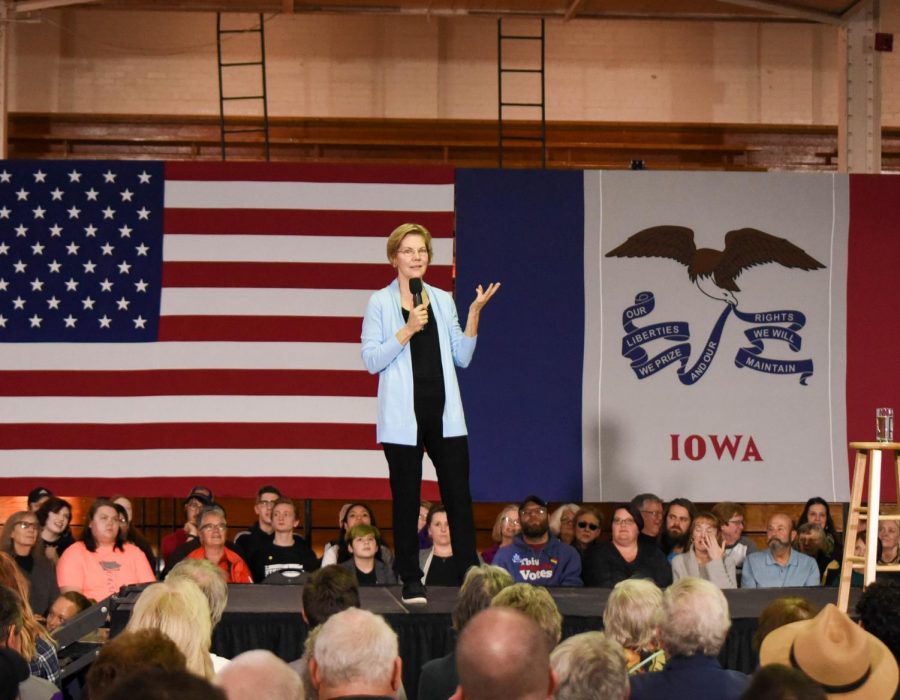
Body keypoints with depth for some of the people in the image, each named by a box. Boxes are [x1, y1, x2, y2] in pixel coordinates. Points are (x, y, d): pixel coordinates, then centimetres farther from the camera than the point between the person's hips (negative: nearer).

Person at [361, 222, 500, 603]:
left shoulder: (443, 301, 13)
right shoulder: (381, 303, 1)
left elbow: (462, 357, 12)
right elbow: (371, 360, -6)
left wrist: (474, 314, 2)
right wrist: (407, 331, -16)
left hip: (444, 413, 3)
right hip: (403, 417, -3)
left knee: (459, 493, -1)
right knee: (406, 498, 1)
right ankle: (411, 582, 9)